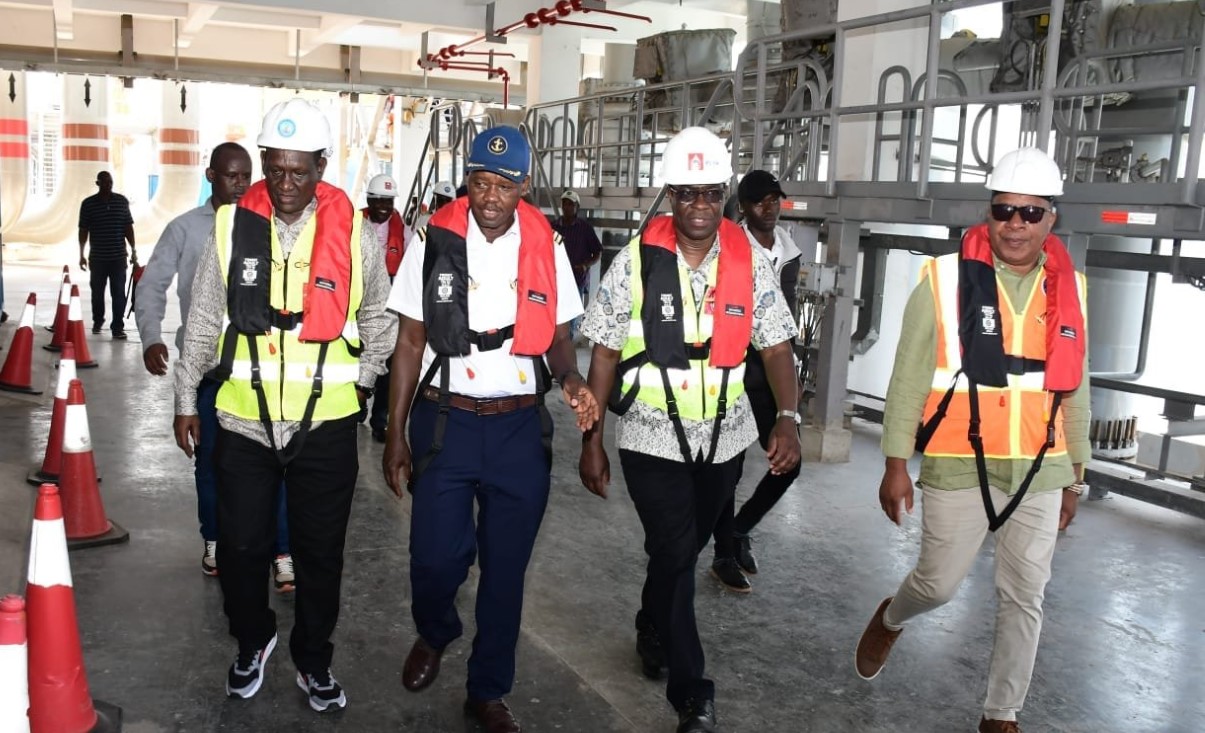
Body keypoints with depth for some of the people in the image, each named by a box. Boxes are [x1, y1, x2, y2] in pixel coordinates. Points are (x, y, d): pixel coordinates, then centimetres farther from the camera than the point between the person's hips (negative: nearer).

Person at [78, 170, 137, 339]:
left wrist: (133, 251, 3)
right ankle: (97, 321, 29)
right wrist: (82, 254, 2)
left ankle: (117, 326, 0)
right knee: (97, 291, 11)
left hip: (119, 256, 0)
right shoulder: (88, 203, 0)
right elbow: (83, 230, 3)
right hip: (97, 257, 0)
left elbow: (128, 227, 6)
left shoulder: (122, 201, 3)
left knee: (118, 293, -3)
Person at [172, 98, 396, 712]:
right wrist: (186, 398, 8)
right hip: (243, 421, 1)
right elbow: (203, 321, 5)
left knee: (320, 552, 11)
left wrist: (362, 380, 8)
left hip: (326, 424, 0)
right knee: (240, 546, 11)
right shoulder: (233, 226, -2)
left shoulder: (354, 233, -4)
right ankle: (252, 642, 38)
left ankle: (313, 661, 32)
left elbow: (378, 317, 11)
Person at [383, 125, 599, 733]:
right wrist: (395, 434, 0)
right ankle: (434, 635, 38)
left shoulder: (546, 248, 1)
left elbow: (557, 337, 9)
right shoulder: (436, 243, -3)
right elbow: (410, 343, 1)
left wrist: (571, 378, -14)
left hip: (520, 427, 1)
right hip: (446, 422, -1)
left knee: (506, 567, 9)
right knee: (436, 556, 1)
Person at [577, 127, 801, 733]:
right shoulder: (637, 259, -10)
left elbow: (776, 344, -2)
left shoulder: (748, 261, -3)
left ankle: (652, 630, 47)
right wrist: (591, 443, -5)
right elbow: (605, 353, -5)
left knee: (683, 548, 18)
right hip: (652, 437, -3)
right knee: (675, 554, -6)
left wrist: (788, 419, -17)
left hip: (724, 435, 3)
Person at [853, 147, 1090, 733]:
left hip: (1040, 473, 4)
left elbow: (1073, 391, 12)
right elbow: (909, 378, -7)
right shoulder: (946, 279, -9)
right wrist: (896, 463, -8)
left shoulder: (1067, 290, 4)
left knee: (1023, 598, 9)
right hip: (959, 468, -4)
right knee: (940, 583, 4)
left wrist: (1074, 474, 15)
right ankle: (890, 618, 40)